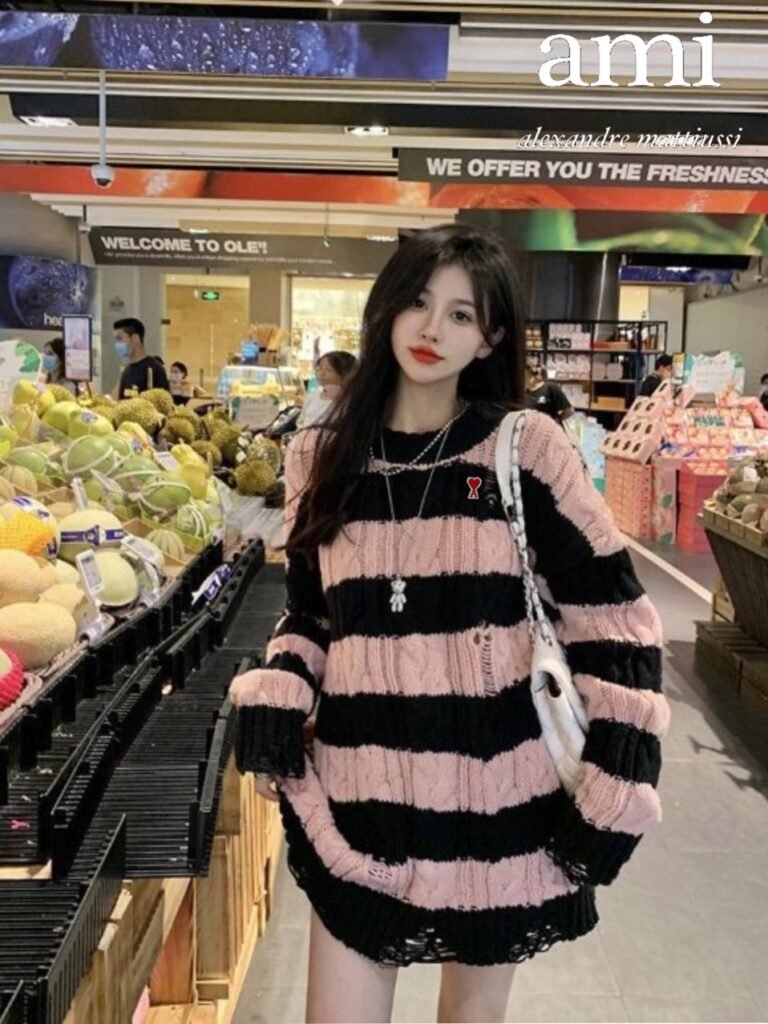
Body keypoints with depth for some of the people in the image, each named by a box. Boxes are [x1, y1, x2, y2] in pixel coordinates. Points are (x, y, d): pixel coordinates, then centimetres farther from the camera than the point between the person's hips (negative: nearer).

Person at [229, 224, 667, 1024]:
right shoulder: (322, 457, 2)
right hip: (359, 796, 2)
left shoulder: (524, 448, -7)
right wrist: (275, 693, -5)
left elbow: (615, 620, -4)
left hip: (497, 797, -1)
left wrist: (616, 792, -8)